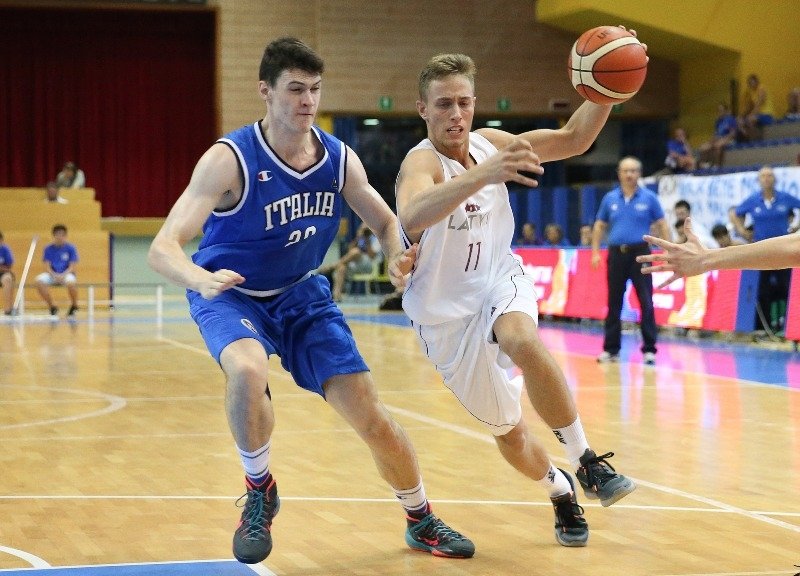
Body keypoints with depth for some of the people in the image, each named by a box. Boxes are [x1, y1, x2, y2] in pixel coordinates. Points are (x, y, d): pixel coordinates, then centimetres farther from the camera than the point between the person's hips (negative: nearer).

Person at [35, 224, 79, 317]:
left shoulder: (71, 248, 0)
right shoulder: (48, 248, 5)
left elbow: (72, 267, -5)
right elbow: (48, 266, 0)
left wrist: (63, 275, -22)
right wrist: (54, 275, -20)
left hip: (66, 274, -2)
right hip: (52, 275, 2)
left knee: (71, 282, -38)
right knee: (39, 280, -29)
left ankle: (74, 306, -8)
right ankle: (52, 306, -10)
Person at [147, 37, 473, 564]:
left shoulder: (340, 159, -11)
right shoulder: (230, 160, -26)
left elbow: (387, 224, 5)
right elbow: (163, 248, -33)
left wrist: (399, 258, -19)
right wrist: (204, 280, -55)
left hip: (301, 293, 4)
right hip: (231, 295, -4)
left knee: (368, 411, -1)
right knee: (247, 370, -37)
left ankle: (422, 521, 23)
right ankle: (260, 492, -11)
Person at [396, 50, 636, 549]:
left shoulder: (488, 143, -5)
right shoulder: (421, 161, -24)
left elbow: (573, 139, 1)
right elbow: (412, 216, -48)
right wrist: (482, 176, -64)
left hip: (500, 281, 3)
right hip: (448, 315, -3)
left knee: (523, 341, -34)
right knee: (509, 432, 9)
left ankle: (586, 462, -23)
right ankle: (561, 492, 39)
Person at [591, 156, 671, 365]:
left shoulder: (649, 198, 1)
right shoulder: (610, 199, 8)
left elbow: (662, 226, 3)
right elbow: (599, 226, 15)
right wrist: (595, 252, 6)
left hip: (640, 252, -3)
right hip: (616, 253, 3)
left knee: (646, 302, -6)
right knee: (614, 303, 7)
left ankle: (649, 349, -2)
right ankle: (611, 348, 14)